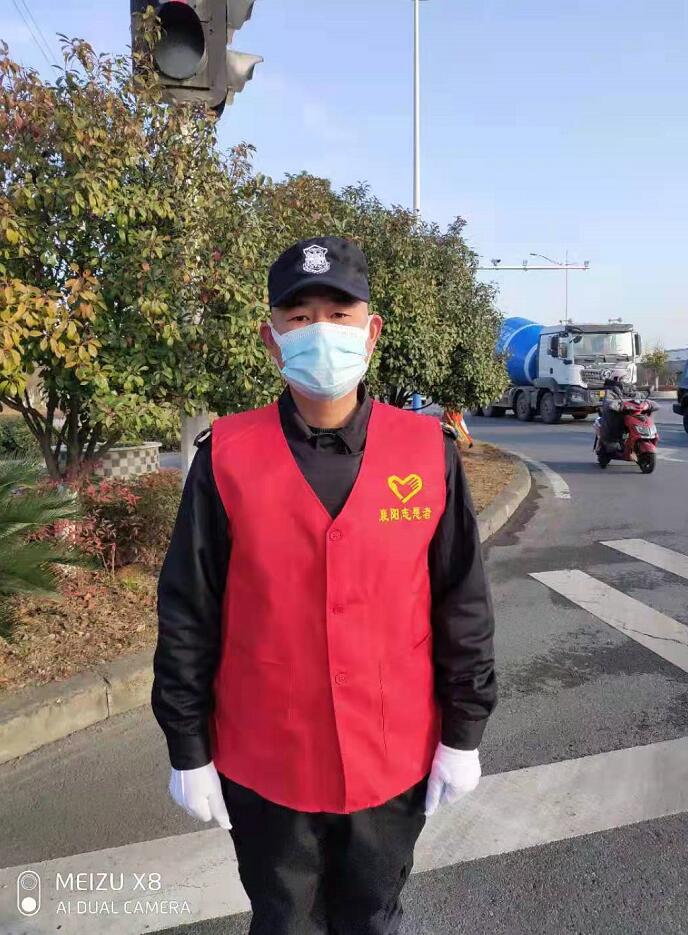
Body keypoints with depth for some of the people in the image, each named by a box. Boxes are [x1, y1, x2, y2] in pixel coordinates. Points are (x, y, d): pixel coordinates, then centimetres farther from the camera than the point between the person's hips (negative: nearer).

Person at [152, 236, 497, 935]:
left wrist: (464, 734, 2)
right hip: (264, 764, 0)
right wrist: (188, 750, -1)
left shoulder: (429, 452, -9)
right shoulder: (226, 457, -12)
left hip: (395, 759, 1)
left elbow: (462, 604, -2)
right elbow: (188, 615, -6)